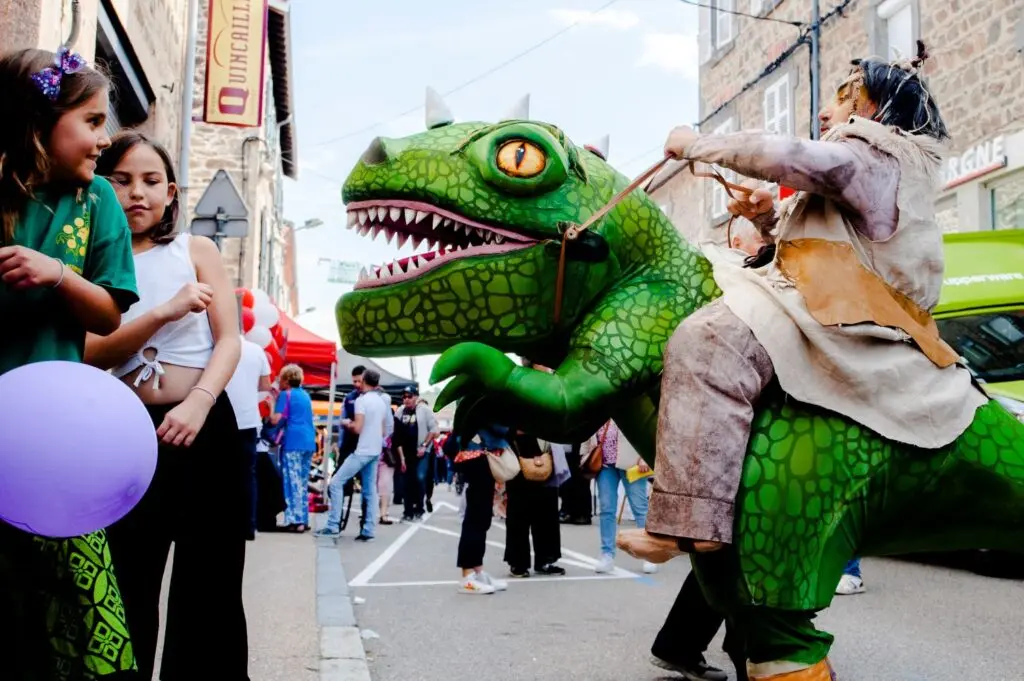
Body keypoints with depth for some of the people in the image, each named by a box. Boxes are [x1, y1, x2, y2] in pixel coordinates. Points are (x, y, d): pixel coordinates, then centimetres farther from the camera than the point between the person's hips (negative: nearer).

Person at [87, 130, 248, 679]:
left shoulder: (197, 251, 6)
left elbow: (230, 340, -3)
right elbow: (89, 357, -7)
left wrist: (197, 403, -19)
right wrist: (165, 313, -19)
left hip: (204, 427, 0)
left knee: (210, 587, 6)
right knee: (126, 590, 9)